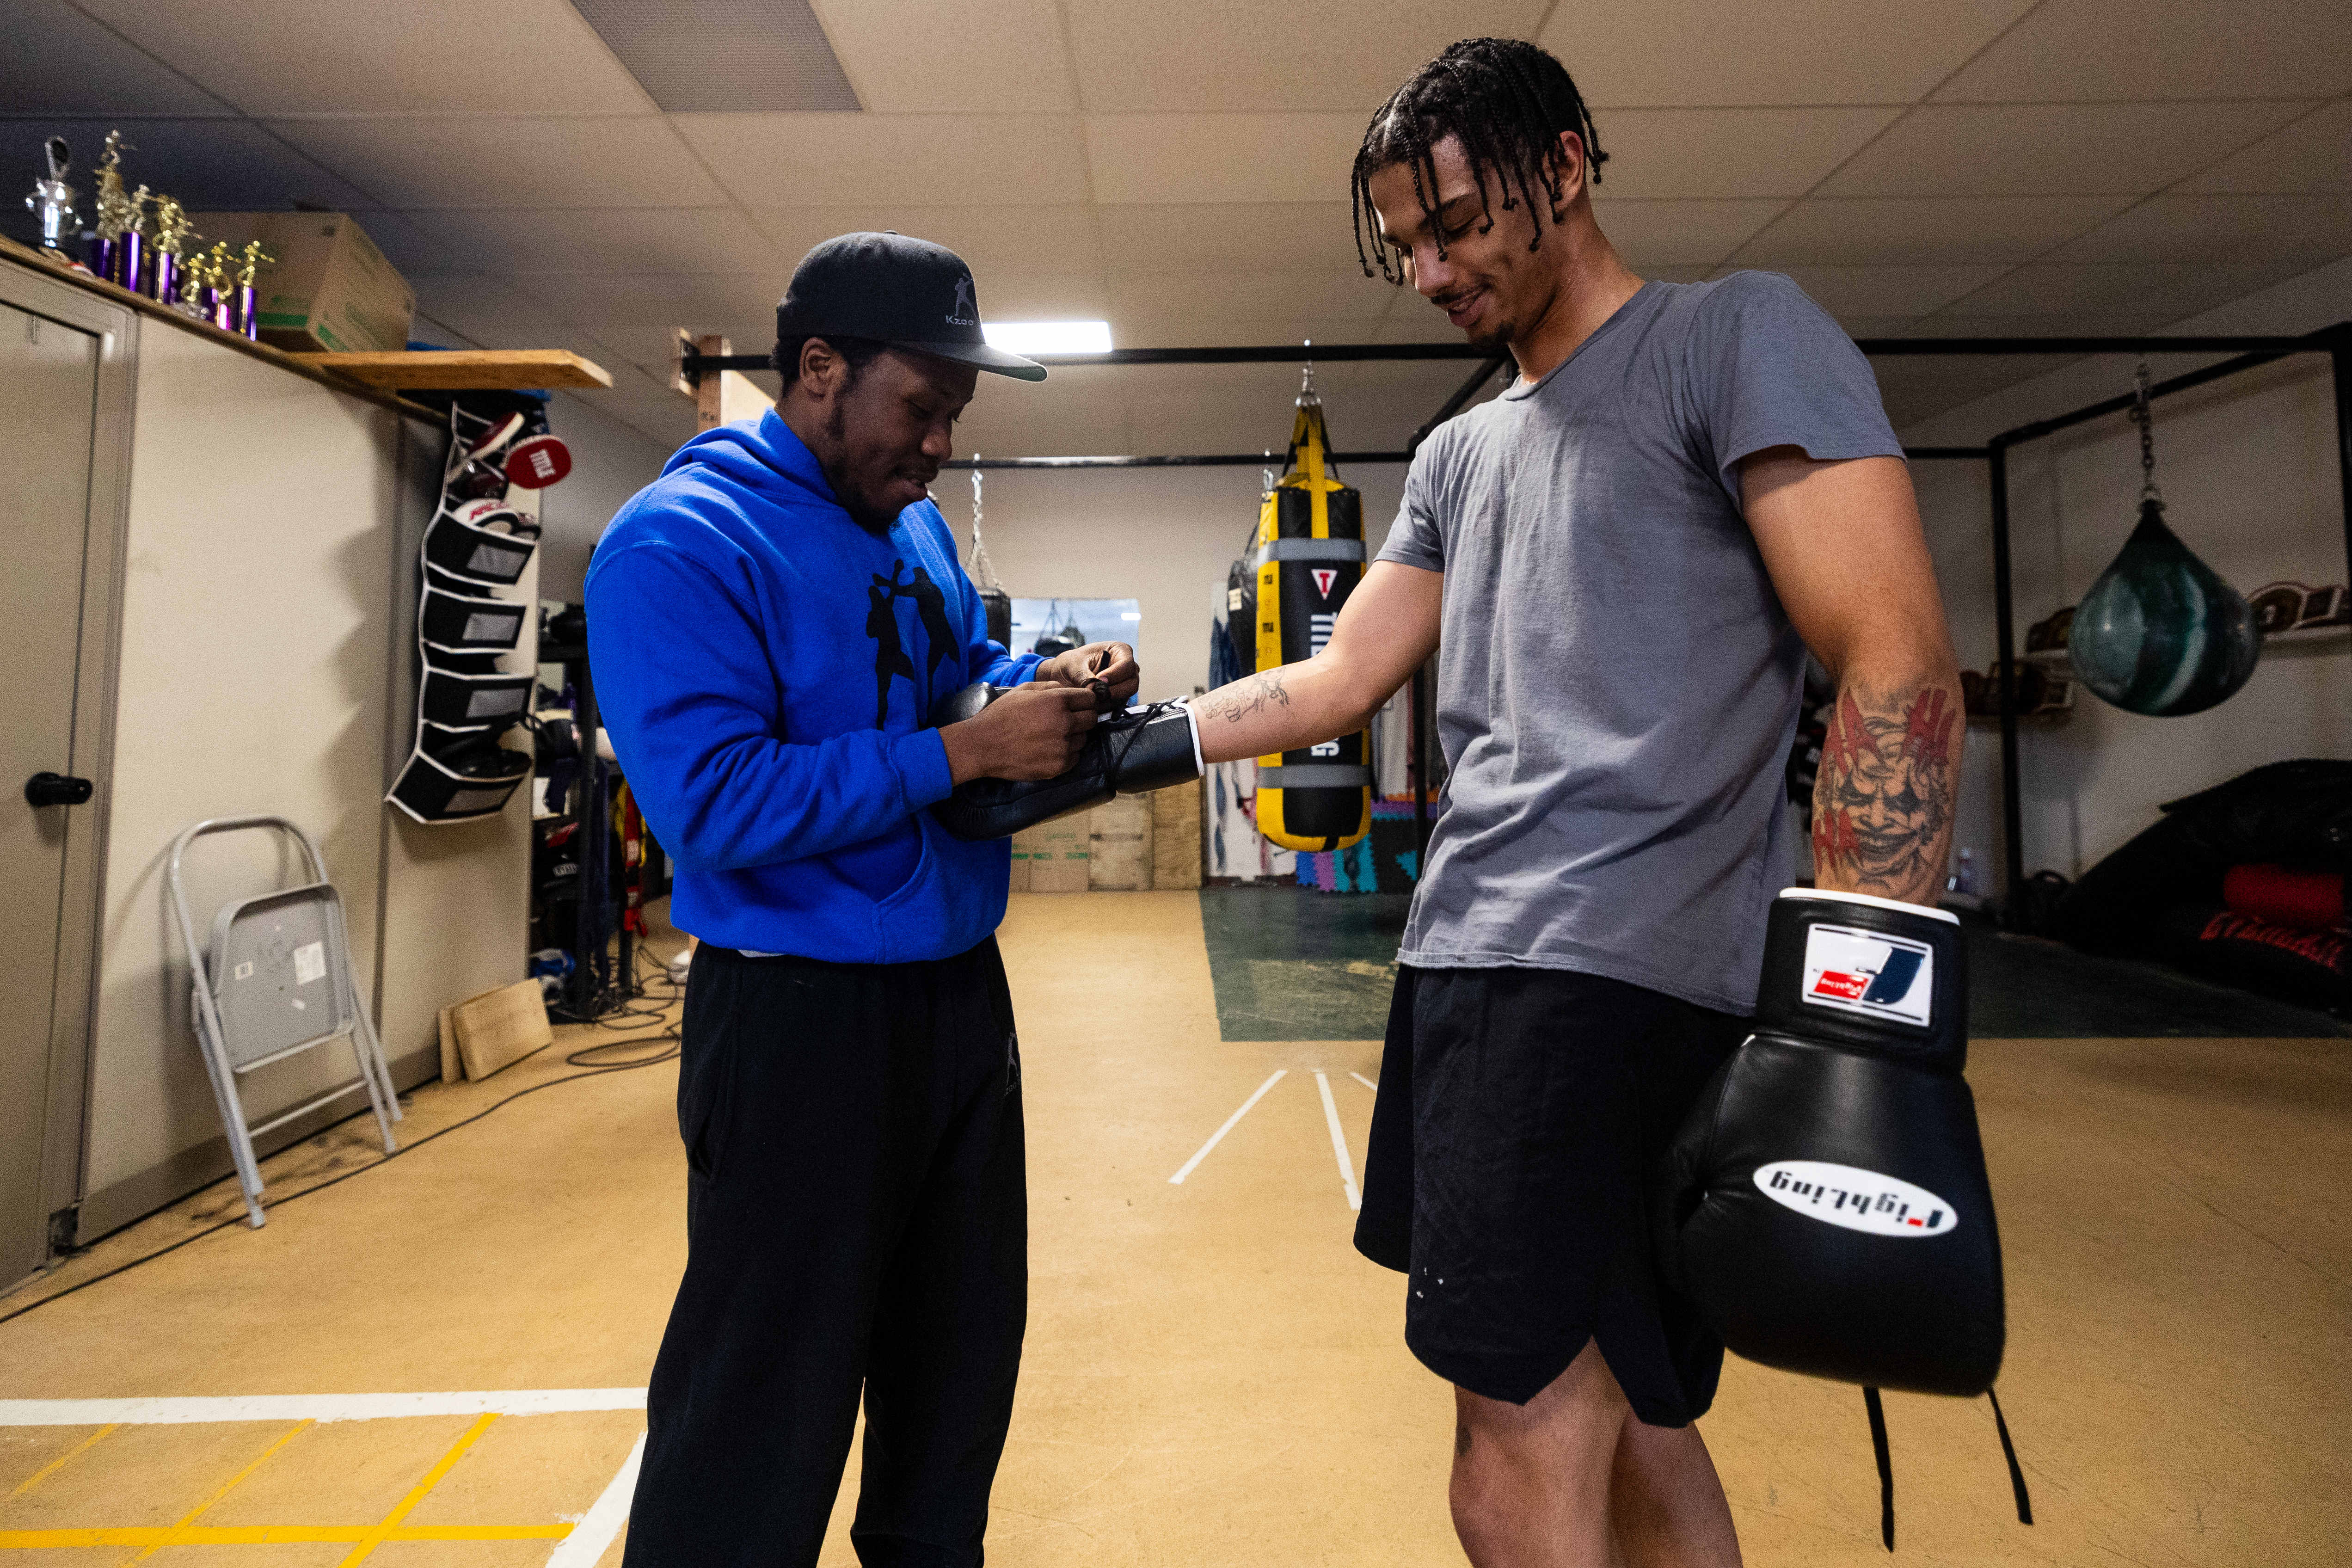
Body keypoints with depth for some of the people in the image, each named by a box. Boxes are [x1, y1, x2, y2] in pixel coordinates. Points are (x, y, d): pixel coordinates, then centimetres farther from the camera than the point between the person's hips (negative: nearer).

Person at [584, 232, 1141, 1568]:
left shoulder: (917, 527, 9)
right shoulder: (679, 544, -14)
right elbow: (714, 803, -24)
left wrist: (1050, 682, -2)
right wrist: (967, 749, -24)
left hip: (961, 991, 8)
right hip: (802, 1013, -8)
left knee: (962, 1349, 23)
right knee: (766, 1406, 8)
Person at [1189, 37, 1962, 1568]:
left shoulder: (1735, 335, 1)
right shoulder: (1461, 456, 22)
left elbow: (1899, 668, -9)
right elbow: (1342, 681, 19)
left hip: (1618, 974, -7)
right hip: (1472, 961, 7)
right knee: (1628, 1417, 17)